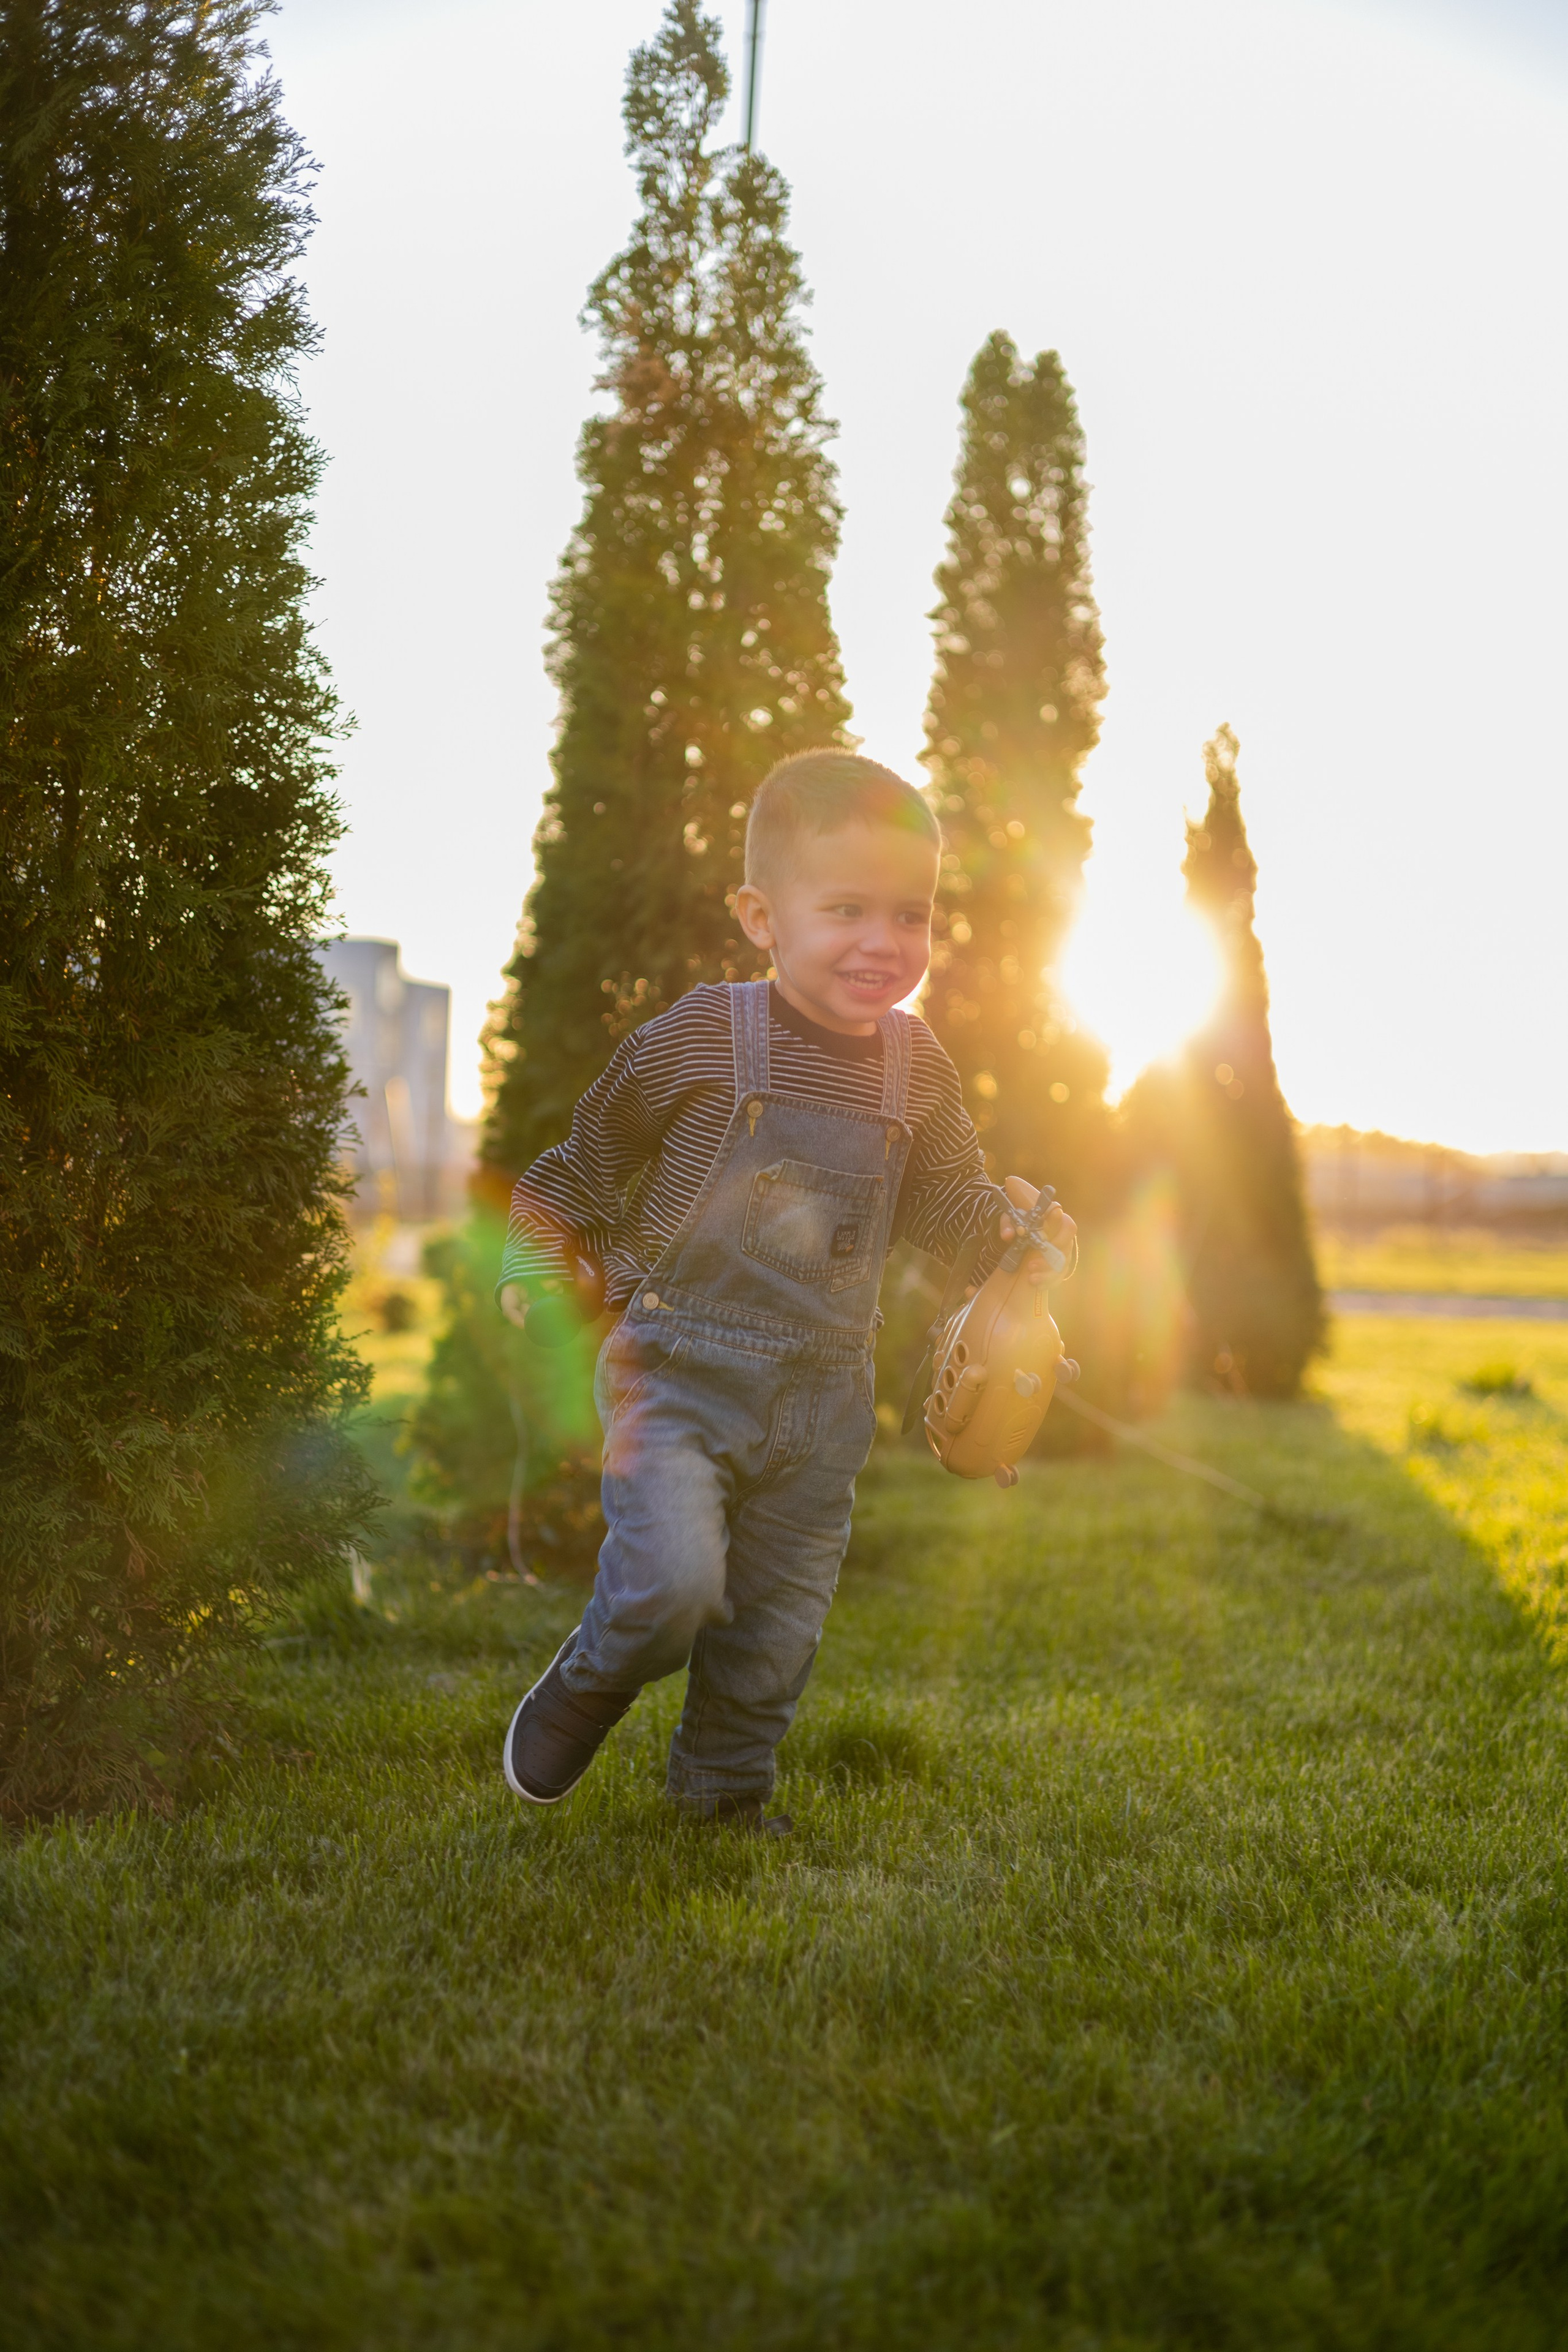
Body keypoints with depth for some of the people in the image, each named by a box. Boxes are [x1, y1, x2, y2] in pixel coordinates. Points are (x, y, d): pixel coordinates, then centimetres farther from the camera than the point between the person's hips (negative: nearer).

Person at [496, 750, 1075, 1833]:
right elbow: (591, 1156, 3)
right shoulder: (700, 1036, -11)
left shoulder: (916, 1067, 1)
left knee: (779, 1619, 14)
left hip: (822, 1395, 4)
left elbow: (948, 1193, 13)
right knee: (673, 1581, -21)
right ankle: (589, 1685, 13)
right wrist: (538, 1255, -2)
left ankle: (727, 1783, 39)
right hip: (678, 1371, -4)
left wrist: (1014, 1229, -6)